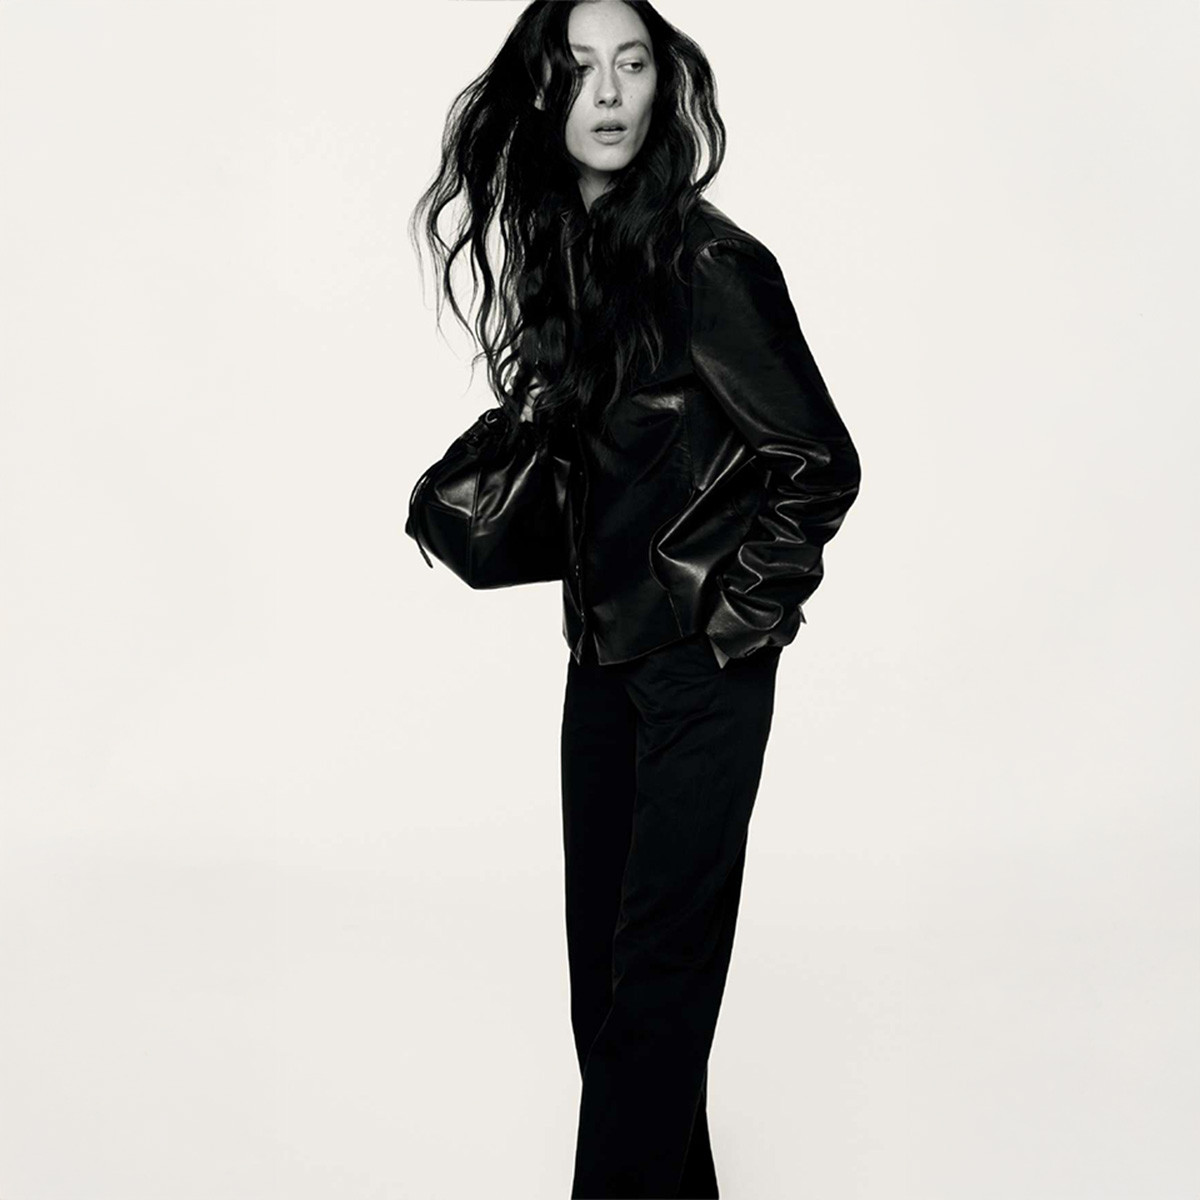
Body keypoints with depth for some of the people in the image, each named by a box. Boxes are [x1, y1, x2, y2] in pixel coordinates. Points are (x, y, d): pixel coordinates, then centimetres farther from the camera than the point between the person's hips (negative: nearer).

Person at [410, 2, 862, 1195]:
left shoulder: (707, 265, -16)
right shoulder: (556, 250, 6)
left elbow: (820, 464, -13)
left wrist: (735, 613, -9)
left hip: (702, 660, -7)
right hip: (603, 645, 8)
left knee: (657, 961, 0)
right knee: (599, 943, 13)